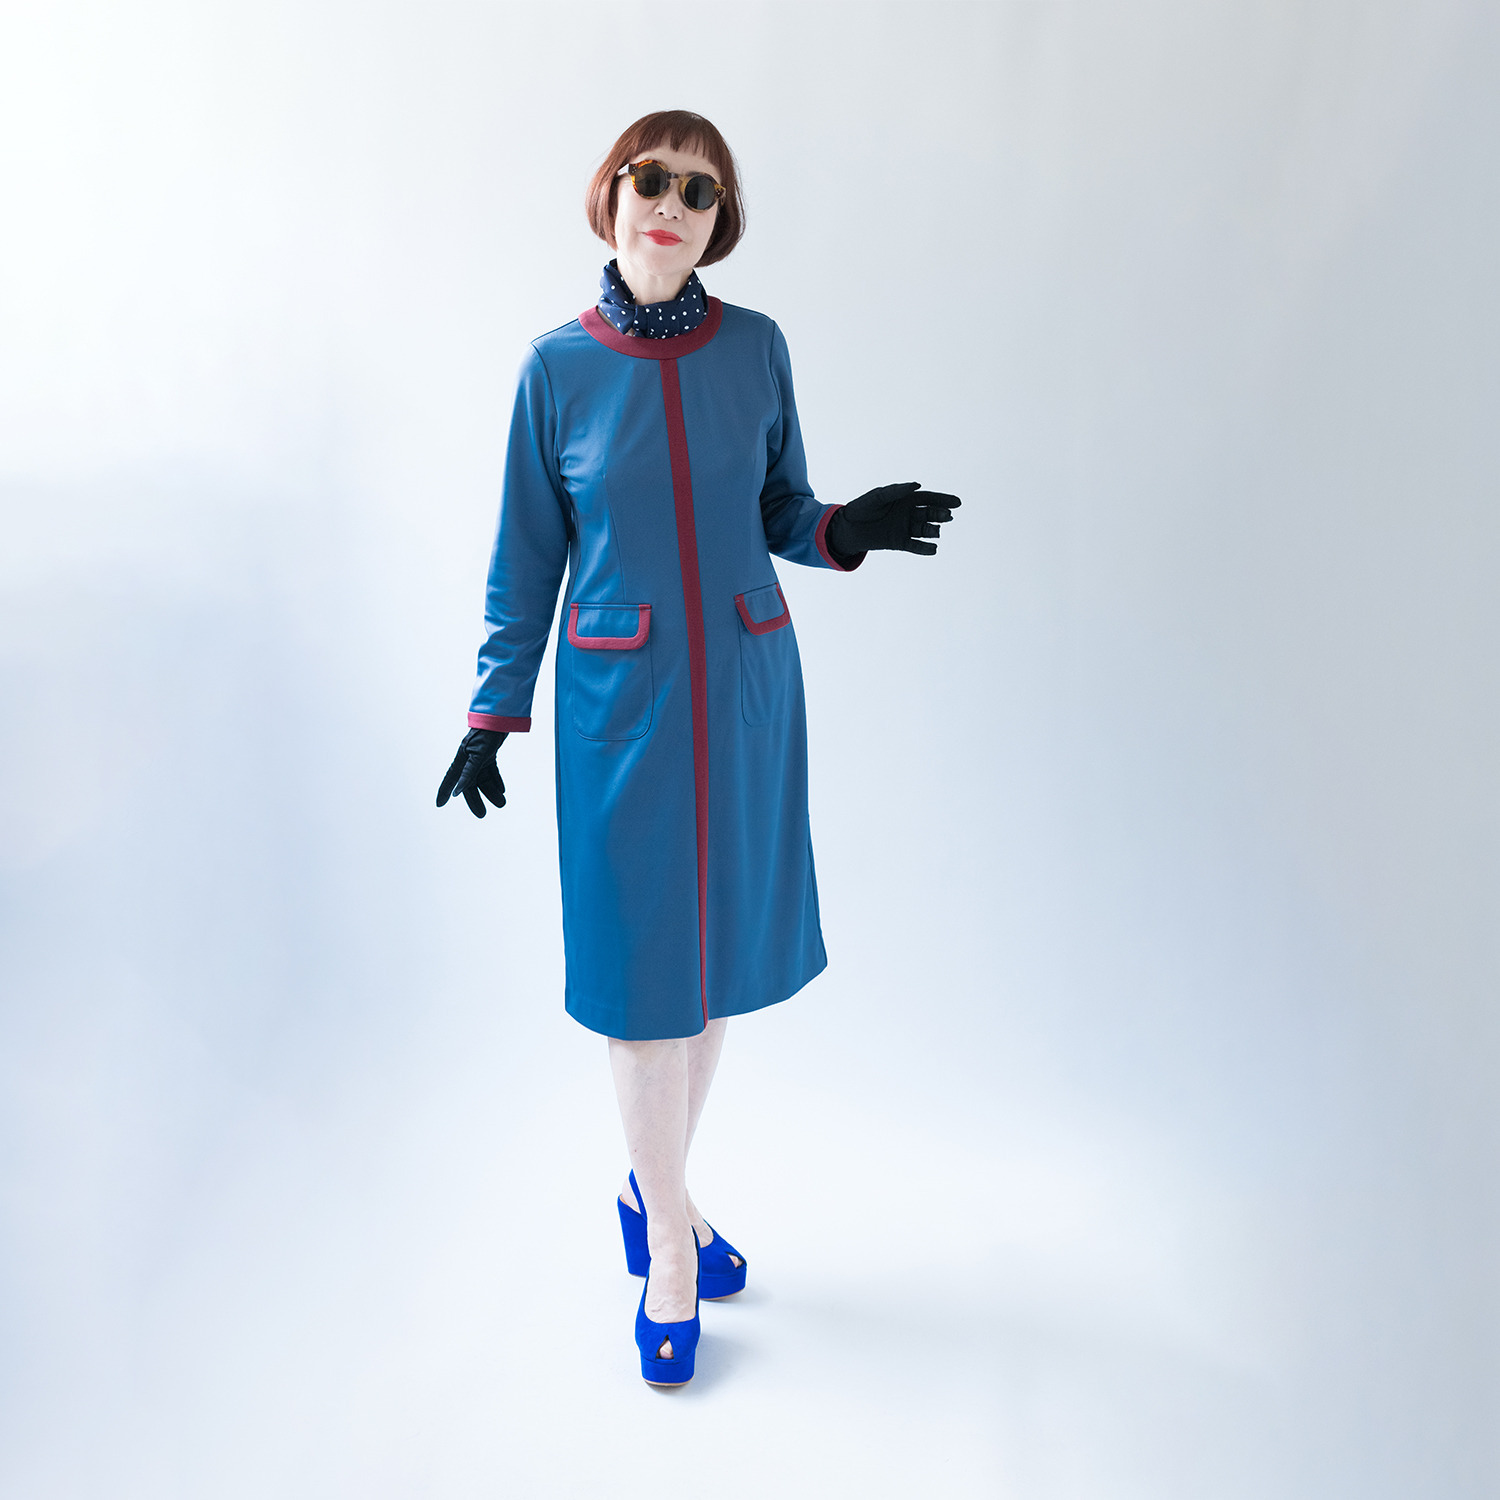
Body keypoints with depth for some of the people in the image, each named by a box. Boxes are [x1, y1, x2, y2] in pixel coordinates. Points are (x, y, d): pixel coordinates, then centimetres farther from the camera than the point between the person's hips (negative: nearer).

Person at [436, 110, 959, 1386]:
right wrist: (496, 709, 2)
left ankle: (652, 1188, 35)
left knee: (722, 942, 11)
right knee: (643, 956, 3)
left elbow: (779, 514, 10)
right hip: (619, 699, -2)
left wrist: (847, 531, -12)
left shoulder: (756, 348, 2)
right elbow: (527, 557, 3)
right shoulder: (559, 365, -2)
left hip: (746, 689, 3)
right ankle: (669, 1230, 25)